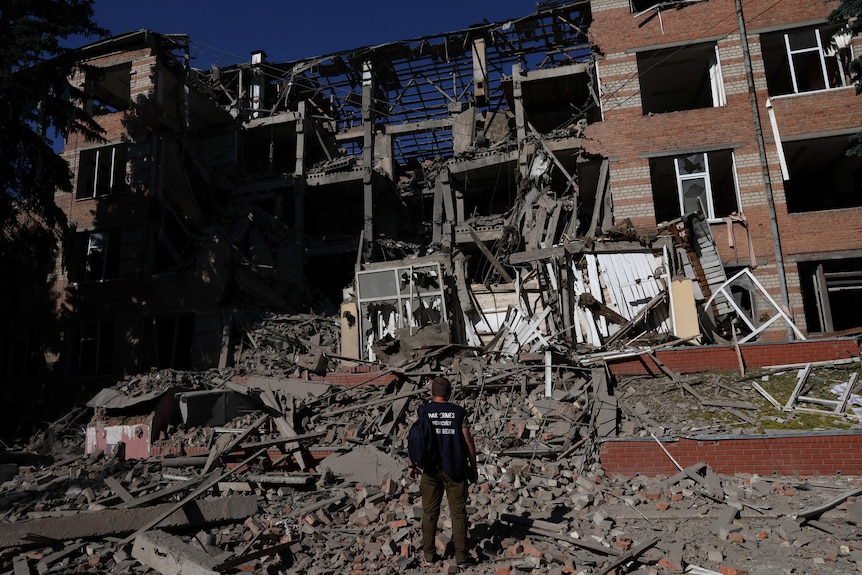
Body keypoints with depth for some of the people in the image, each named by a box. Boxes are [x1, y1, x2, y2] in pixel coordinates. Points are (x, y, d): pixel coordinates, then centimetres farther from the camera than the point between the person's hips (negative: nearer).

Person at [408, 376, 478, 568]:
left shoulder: (423, 411, -3)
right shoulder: (459, 412, -3)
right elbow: (468, 441, -4)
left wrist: (412, 466, 6)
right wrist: (473, 467, 5)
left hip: (431, 469, 1)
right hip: (455, 469, 0)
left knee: (430, 513, 11)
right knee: (458, 512, 7)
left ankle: (428, 556, 17)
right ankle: (461, 556, 8)